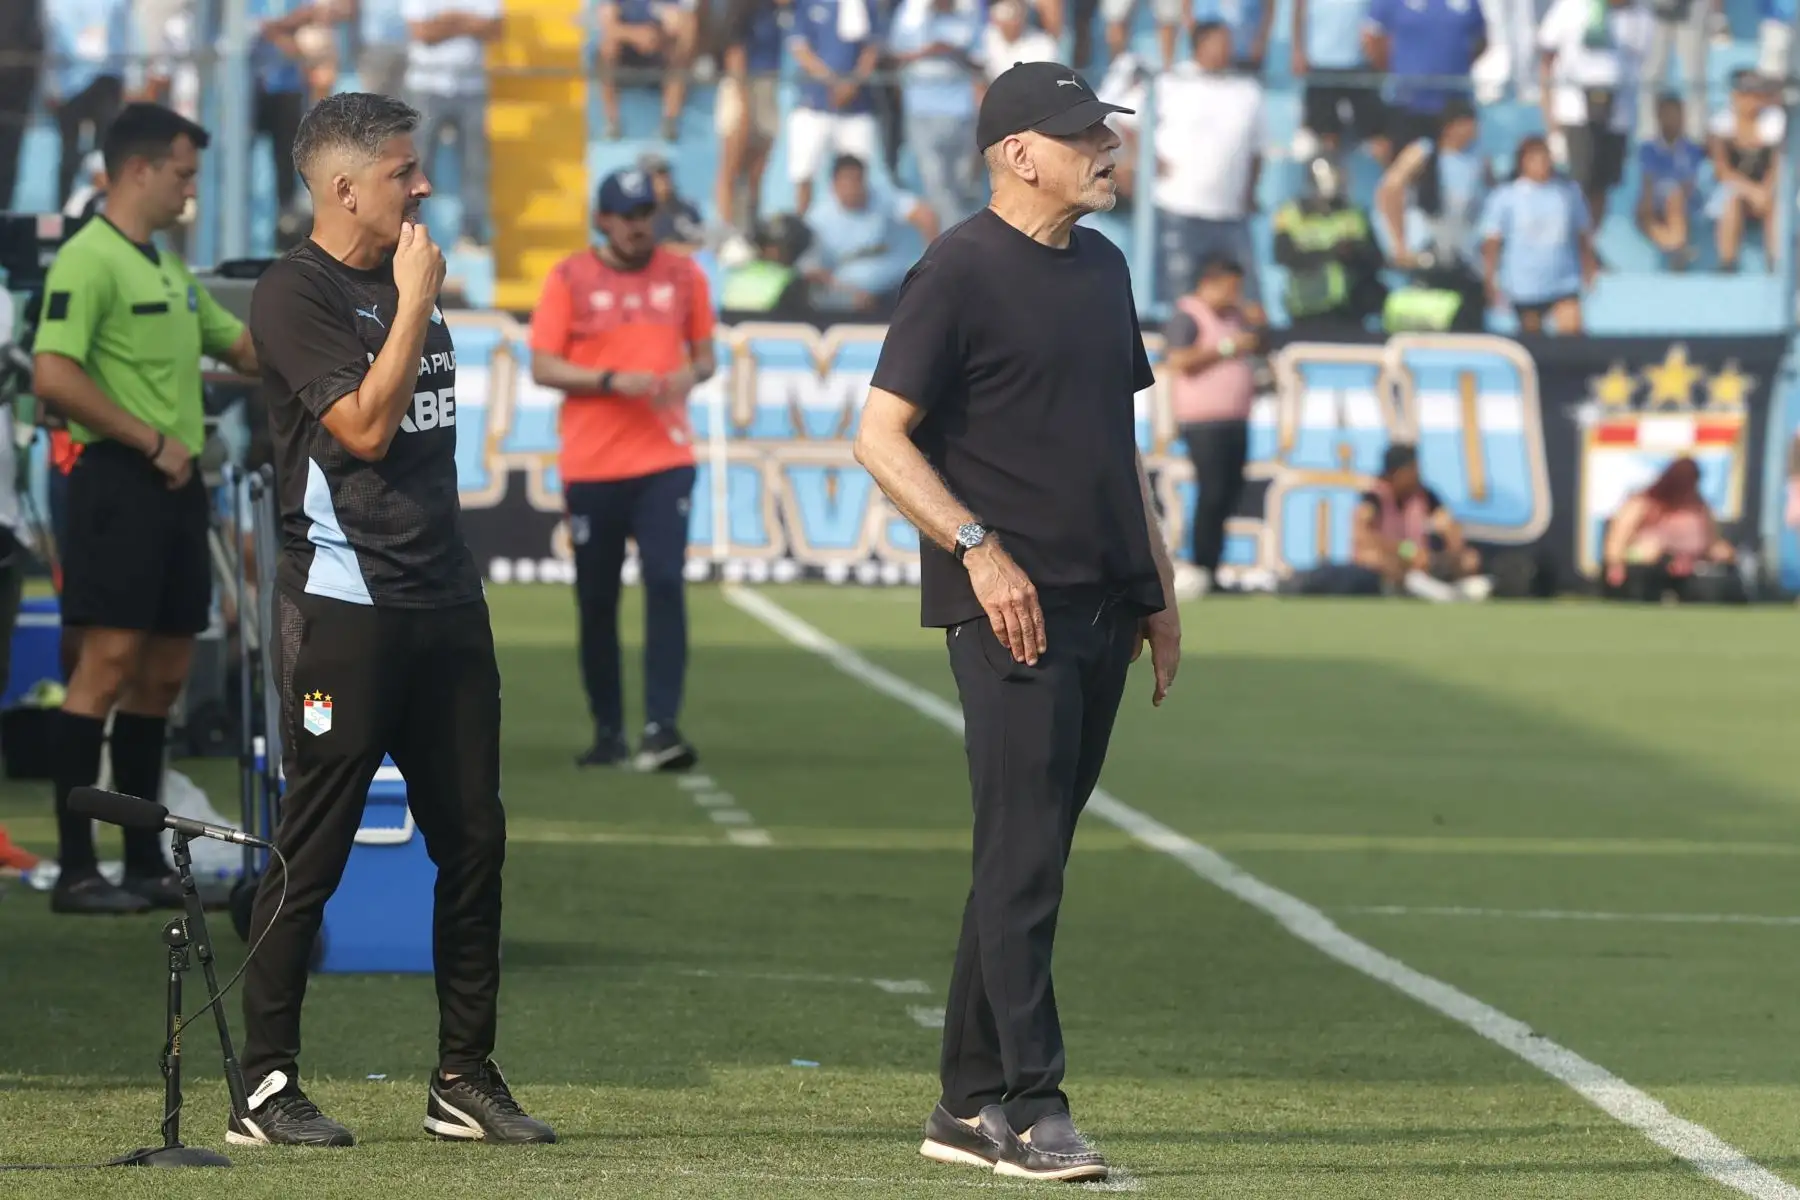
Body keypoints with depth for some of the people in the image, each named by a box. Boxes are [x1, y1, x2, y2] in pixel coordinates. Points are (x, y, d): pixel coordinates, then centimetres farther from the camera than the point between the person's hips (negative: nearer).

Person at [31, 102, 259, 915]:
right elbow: (55, 377, -21)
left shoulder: (170, 271, 18)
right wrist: (153, 442, -17)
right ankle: (75, 870, -9)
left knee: (161, 678, 10)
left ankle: (146, 863, 16)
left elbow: (242, 349, 28)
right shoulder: (88, 261, -11)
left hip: (176, 488, 9)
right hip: (119, 483, -9)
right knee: (108, 665, -11)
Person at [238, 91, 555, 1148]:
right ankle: (266, 1088, -1)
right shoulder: (296, 294, -8)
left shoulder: (406, 279, 16)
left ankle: (466, 1078, 14)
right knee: (313, 851, -6)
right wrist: (417, 301, -12)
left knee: (474, 839, 7)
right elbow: (365, 425, -18)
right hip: (344, 604, -8)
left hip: (444, 600, 8)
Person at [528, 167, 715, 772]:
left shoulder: (683, 275, 9)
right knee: (596, 600, 5)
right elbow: (543, 367, -3)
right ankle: (607, 732, 17)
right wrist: (612, 380, -17)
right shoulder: (569, 279, 1)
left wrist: (691, 375, -7)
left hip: (665, 458, 0)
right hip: (590, 465, 0)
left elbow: (704, 354, 17)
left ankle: (662, 728, -17)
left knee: (666, 584, -14)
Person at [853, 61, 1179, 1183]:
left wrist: (1158, 587, 19)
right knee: (1022, 858, -10)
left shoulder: (1102, 268, 17)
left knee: (1031, 860, 10)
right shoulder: (961, 271, -8)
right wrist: (978, 547, -19)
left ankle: (970, 1105, 15)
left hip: (1101, 609, 8)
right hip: (1011, 612, -8)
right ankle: (1032, 1110, -11)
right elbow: (881, 435, -12)